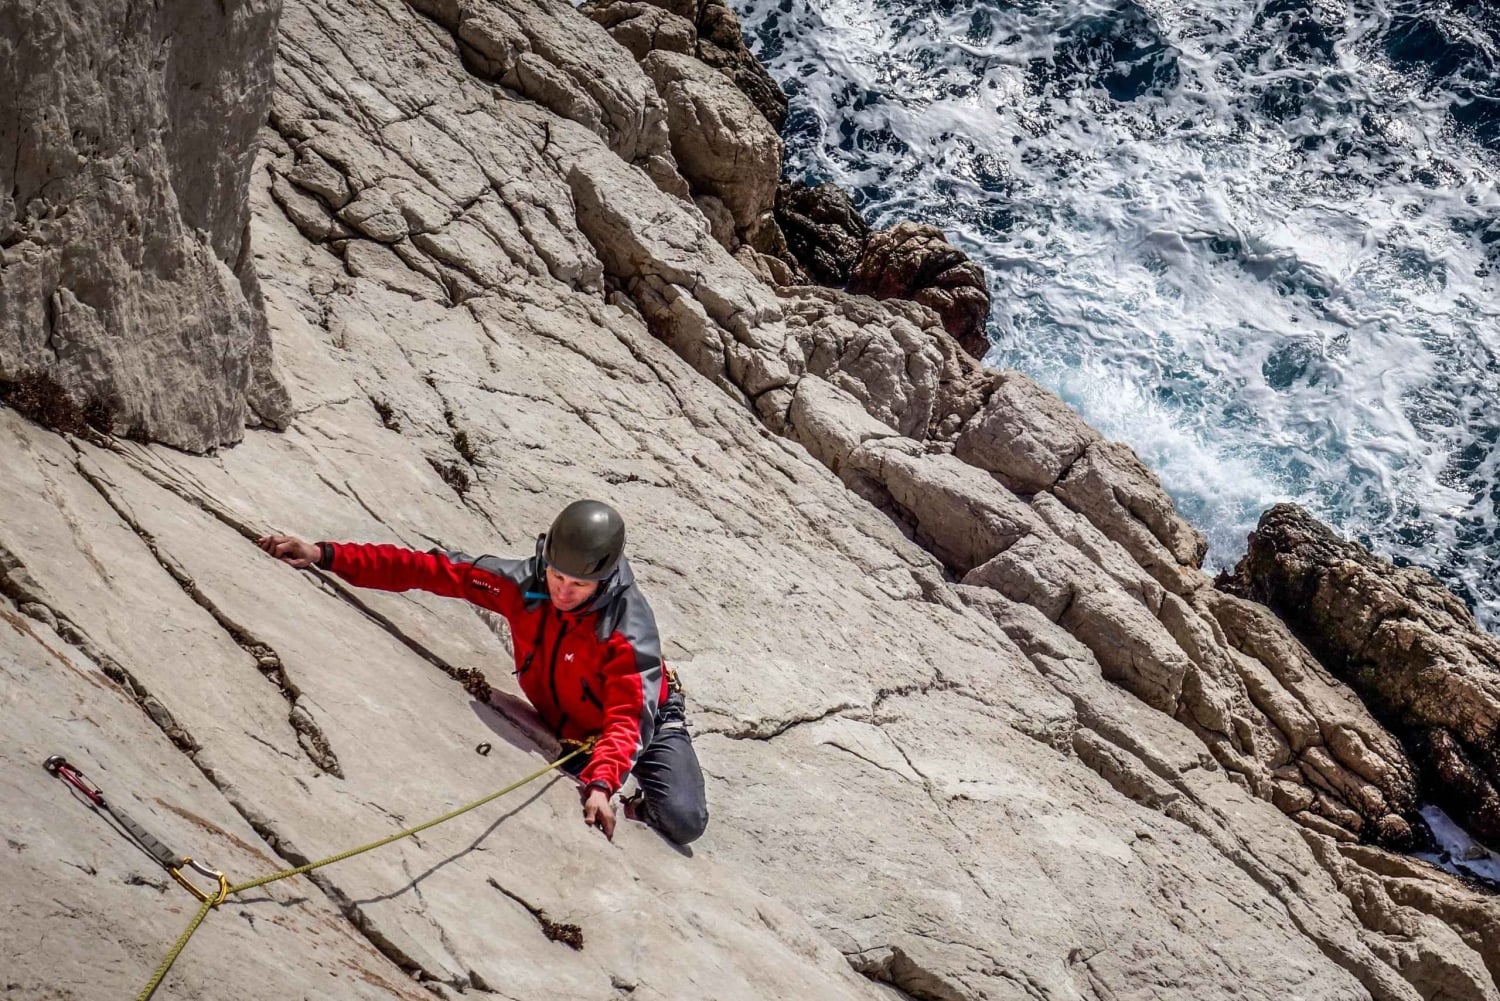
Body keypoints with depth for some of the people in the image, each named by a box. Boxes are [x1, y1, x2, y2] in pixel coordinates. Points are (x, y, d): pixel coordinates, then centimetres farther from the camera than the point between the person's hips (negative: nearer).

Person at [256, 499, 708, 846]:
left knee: (683, 822, -19)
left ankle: (643, 805, 15)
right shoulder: (522, 584, -24)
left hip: (646, 720, -4)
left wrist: (602, 784, -61)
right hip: (560, 729, 4)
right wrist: (326, 555, -29)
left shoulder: (631, 629, -36)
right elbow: (428, 570, -24)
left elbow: (628, 720, -42)